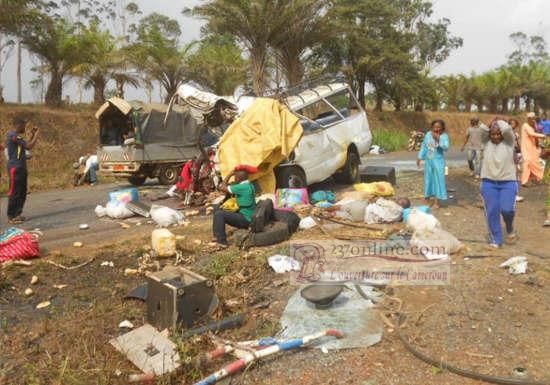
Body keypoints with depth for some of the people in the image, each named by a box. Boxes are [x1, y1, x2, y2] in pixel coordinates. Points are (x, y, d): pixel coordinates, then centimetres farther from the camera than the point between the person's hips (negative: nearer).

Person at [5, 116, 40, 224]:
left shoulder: (16, 136, 15)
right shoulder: (13, 135, -15)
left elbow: (26, 146, 25)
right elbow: (29, 146, -21)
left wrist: (32, 135, 17)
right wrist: (36, 134, -9)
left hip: (21, 167, 10)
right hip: (15, 168, -10)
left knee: (22, 192, 12)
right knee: (14, 192, -6)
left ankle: (17, 214, 18)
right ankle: (11, 217, -1)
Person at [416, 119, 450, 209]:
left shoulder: (444, 136, -11)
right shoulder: (428, 134, 2)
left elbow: (446, 148, -25)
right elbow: (424, 146, 11)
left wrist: (439, 139, -31)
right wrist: (420, 157, 11)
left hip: (438, 161, -4)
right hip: (428, 161, 4)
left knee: (438, 179, -2)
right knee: (428, 179, 14)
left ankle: (436, 201, 6)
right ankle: (427, 198, 30)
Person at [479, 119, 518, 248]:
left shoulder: (509, 142, -1)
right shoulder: (486, 142, 4)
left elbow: (507, 129, -17)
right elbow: (482, 129, -10)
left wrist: (498, 122, -1)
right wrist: (491, 124, 4)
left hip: (508, 182, -2)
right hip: (489, 182, 2)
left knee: (507, 209, -15)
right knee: (492, 212, 0)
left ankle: (510, 229, 19)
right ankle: (495, 240, 14)